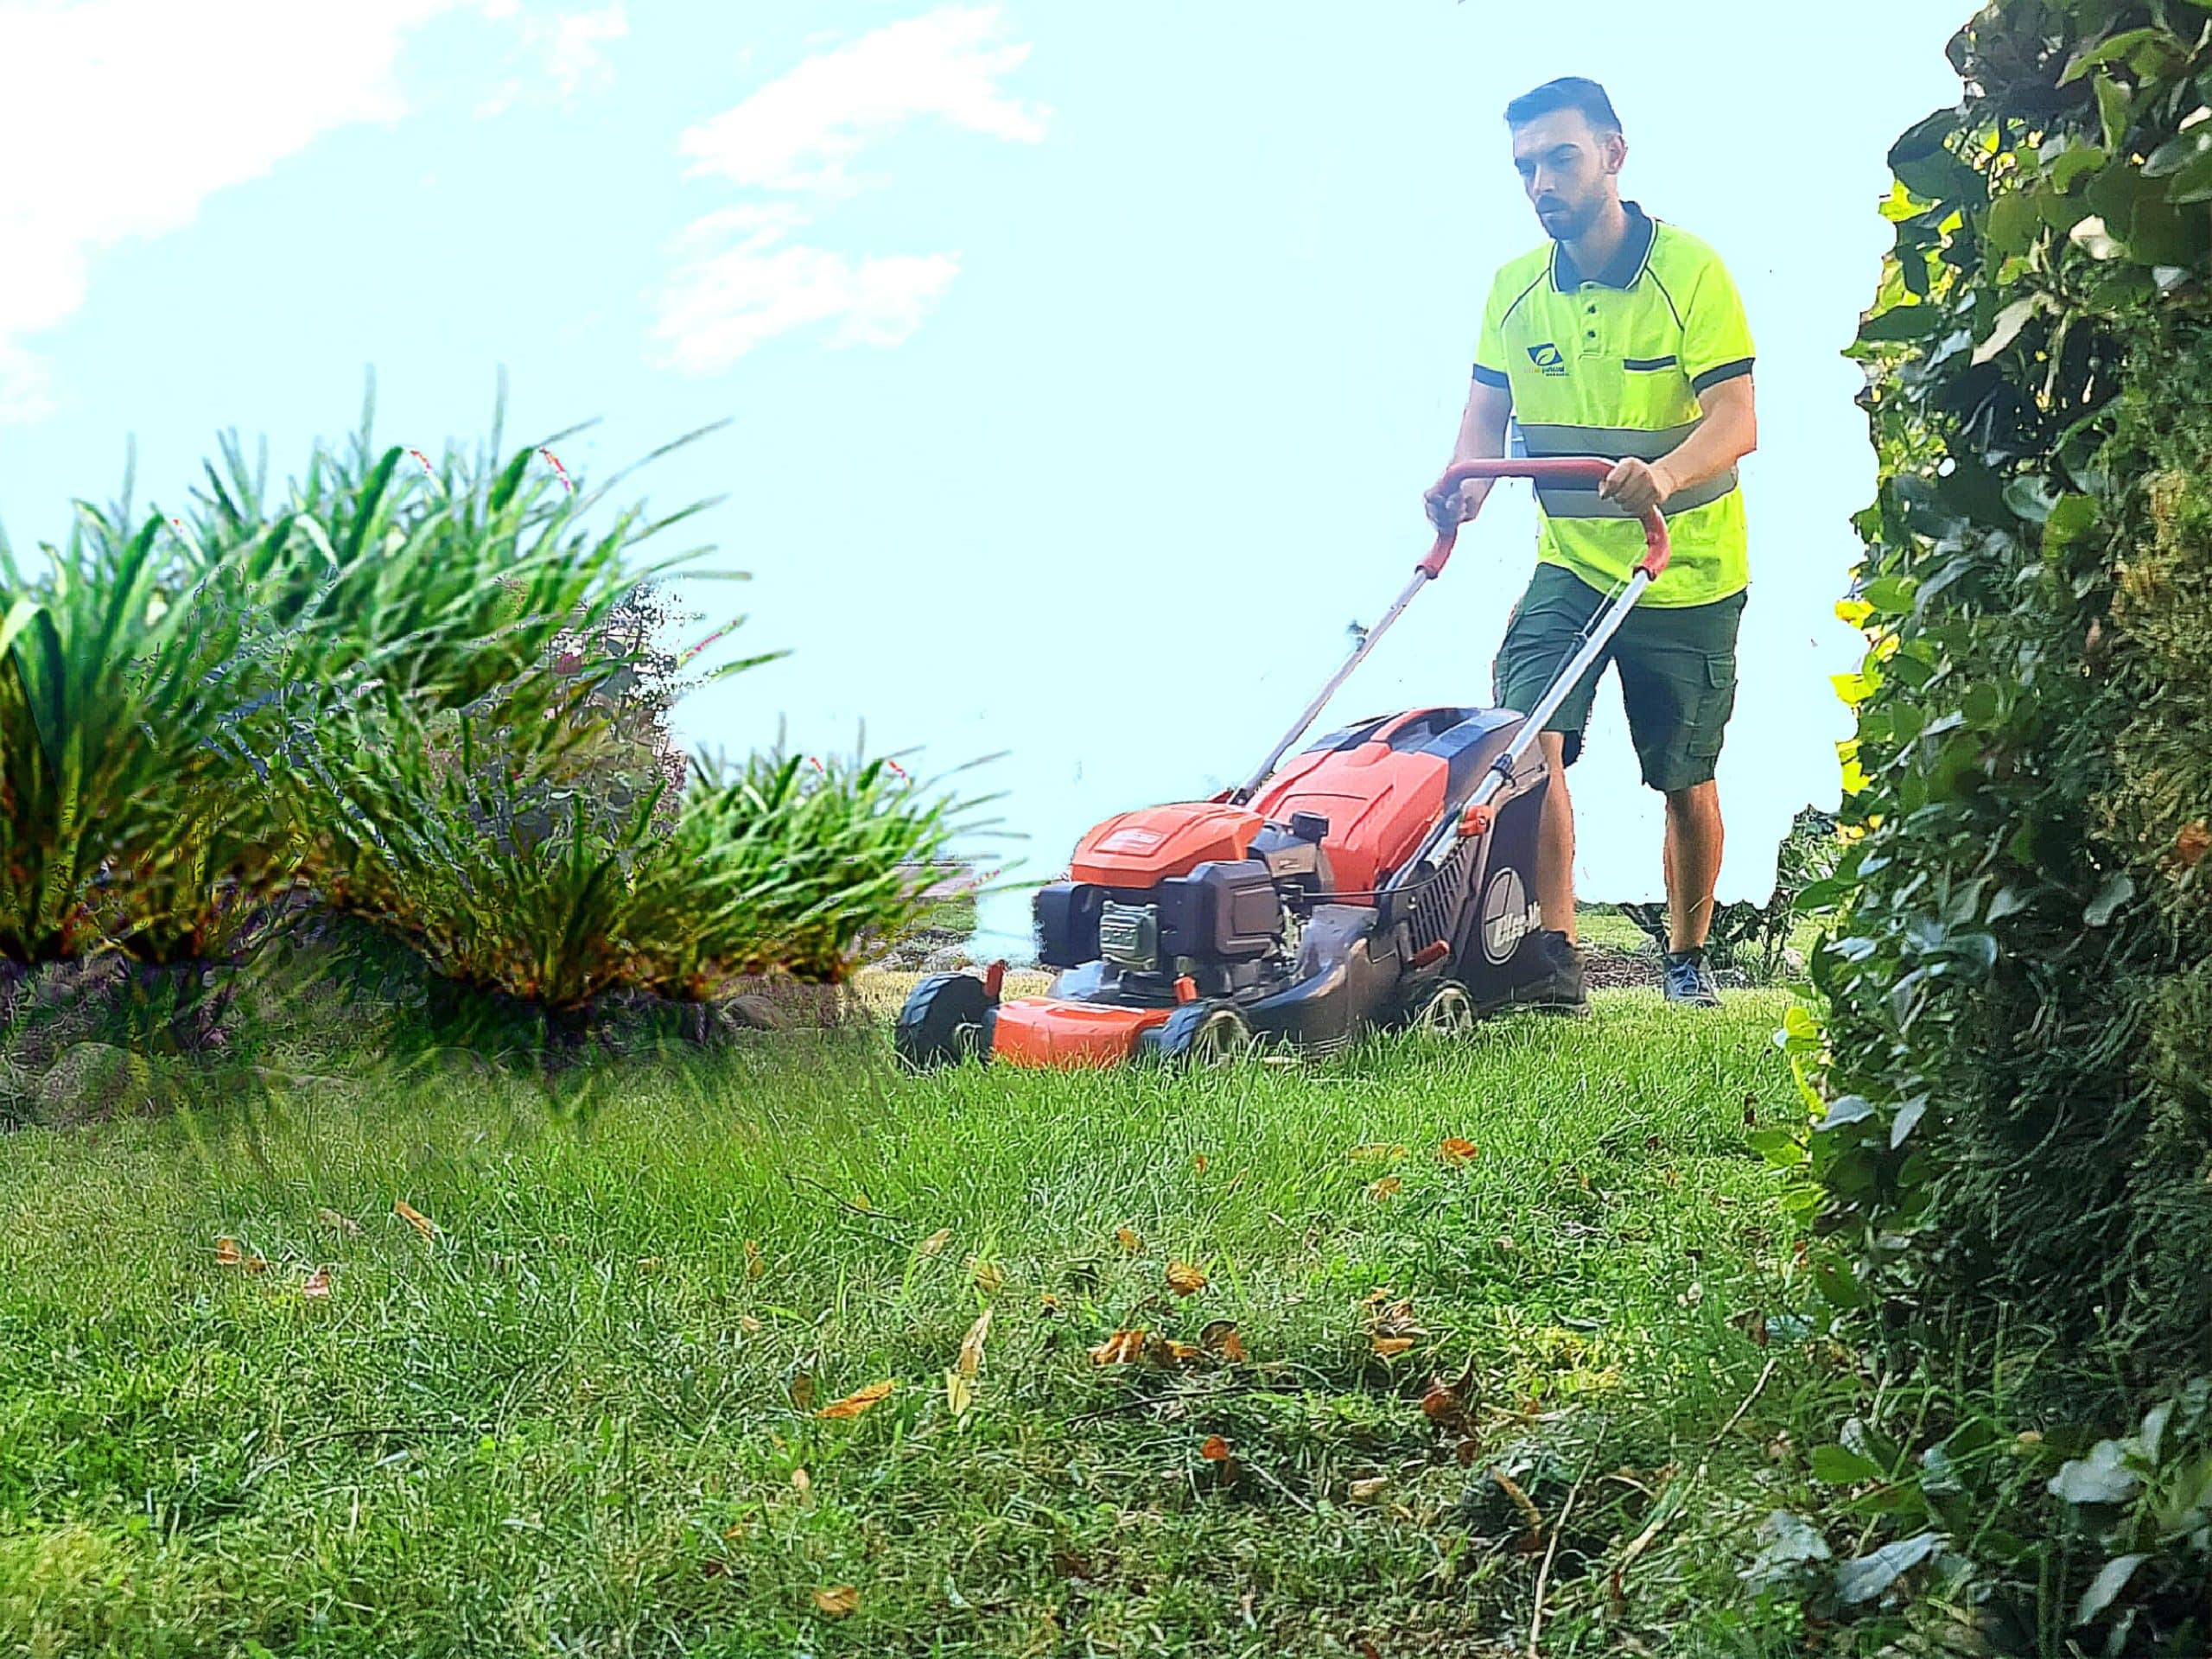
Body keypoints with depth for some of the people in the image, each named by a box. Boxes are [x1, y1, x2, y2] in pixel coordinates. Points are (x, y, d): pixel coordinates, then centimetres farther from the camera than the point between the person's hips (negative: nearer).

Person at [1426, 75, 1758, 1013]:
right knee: (1527, 738, -19)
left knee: (1685, 781, 9)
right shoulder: (1515, 287, 1)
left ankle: (1688, 955, 30)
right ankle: (1554, 957, -16)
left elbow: (1737, 420, -21)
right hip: (1569, 564, 3)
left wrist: (1666, 473, -41)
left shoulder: (1691, 271, -13)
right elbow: (1487, 409, 6)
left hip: (1689, 577, -3)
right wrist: (1466, 478, -17)